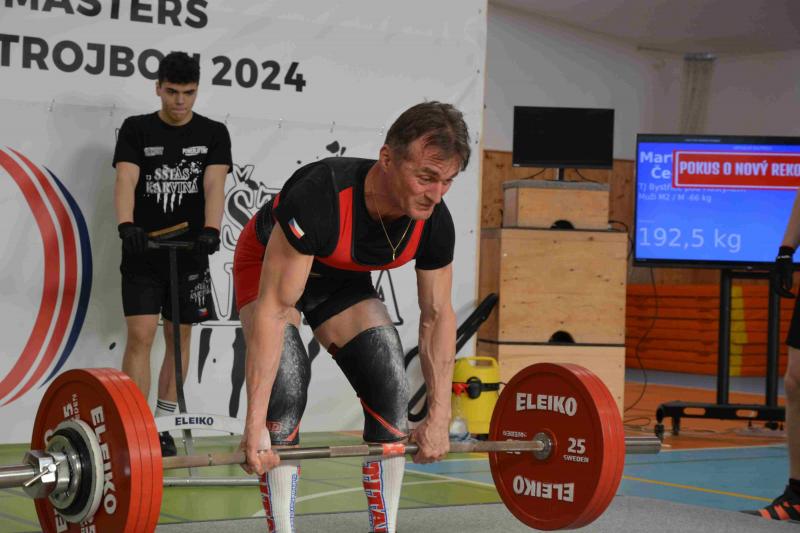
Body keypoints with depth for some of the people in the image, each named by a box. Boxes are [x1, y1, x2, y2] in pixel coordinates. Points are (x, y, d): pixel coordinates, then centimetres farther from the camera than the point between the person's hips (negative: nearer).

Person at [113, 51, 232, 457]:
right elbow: (126, 181, -12)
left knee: (179, 338, 6)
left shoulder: (213, 133, 4)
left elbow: (214, 185, -10)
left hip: (189, 253, 2)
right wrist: (127, 226, -31)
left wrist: (210, 230, -28)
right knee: (140, 336, -10)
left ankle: (163, 427, 17)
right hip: (143, 255, -2)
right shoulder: (136, 130, 1)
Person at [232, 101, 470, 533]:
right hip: (270, 267, -5)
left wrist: (439, 416, -8)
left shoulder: (434, 223, -26)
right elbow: (273, 309, -41)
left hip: (341, 279, 5)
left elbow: (437, 315, -9)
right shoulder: (321, 197, -43)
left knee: (391, 389, -8)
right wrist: (255, 426, -43)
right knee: (287, 388, -23)